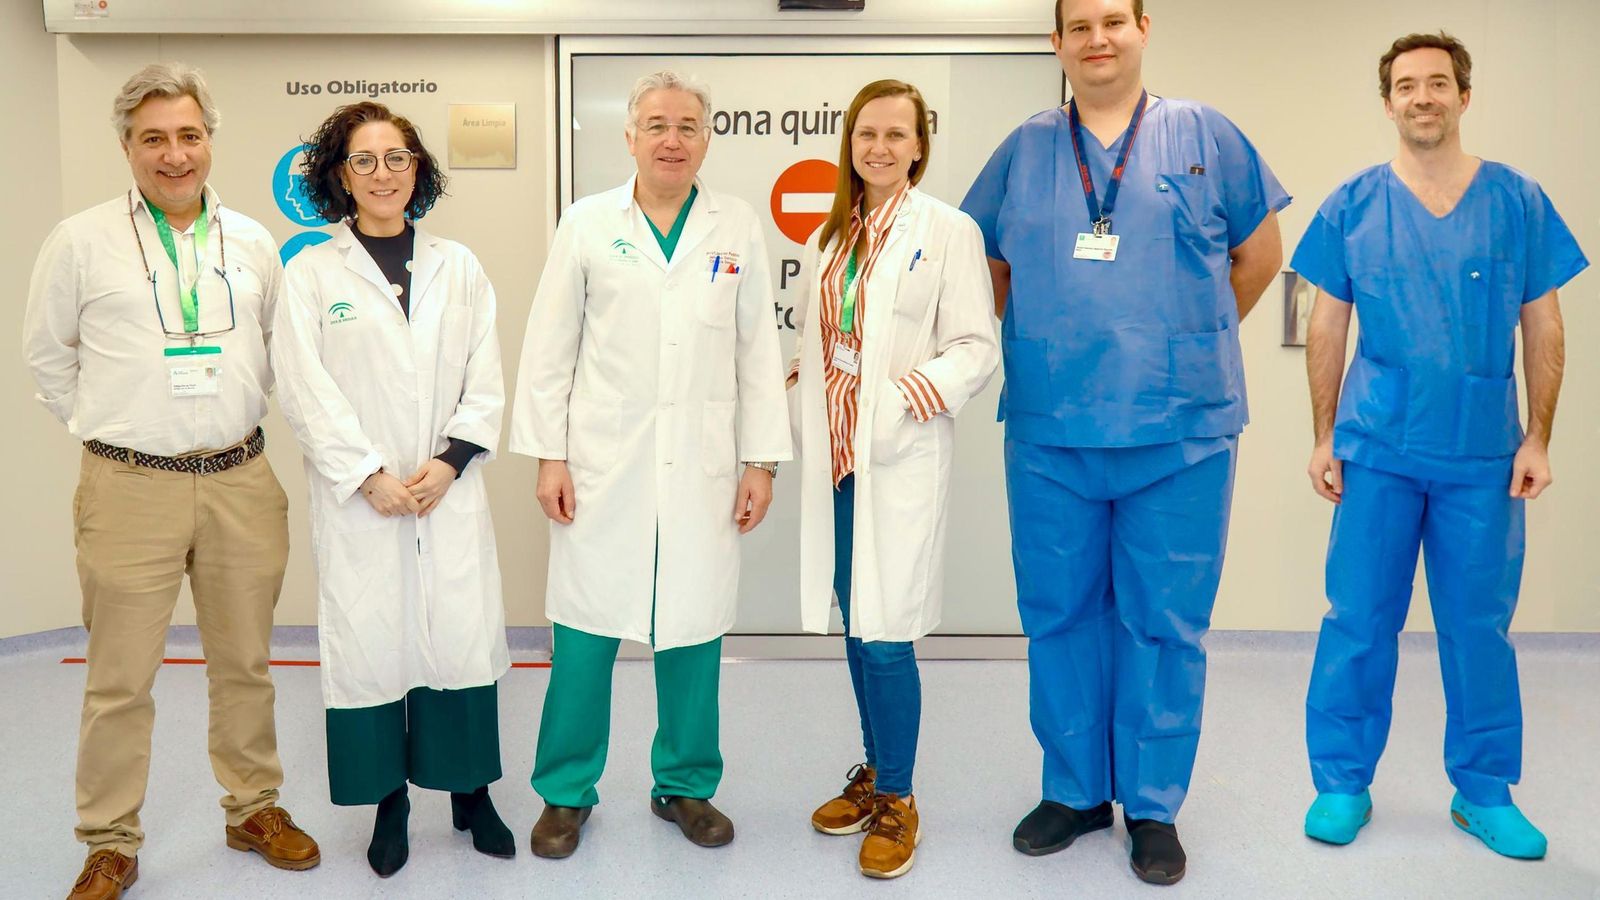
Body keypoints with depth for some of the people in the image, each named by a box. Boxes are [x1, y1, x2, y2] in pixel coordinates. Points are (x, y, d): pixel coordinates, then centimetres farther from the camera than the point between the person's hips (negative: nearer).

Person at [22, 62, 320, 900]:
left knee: (245, 664, 13)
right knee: (120, 680, 4)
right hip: (130, 488, -2)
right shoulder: (81, 241, -1)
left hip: (240, 482, 3)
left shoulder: (252, 242, 7)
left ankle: (253, 808, 29)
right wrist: (109, 430, 9)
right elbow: (47, 354, 9)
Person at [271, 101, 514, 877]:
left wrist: (450, 462, -7)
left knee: (465, 635, 1)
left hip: (451, 493, 2)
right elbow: (305, 390, -3)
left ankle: (471, 793, 19)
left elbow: (485, 382, 6)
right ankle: (389, 804, 19)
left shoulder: (457, 267, 10)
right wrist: (371, 476, -11)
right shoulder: (310, 273, 4)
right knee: (368, 641, 2)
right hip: (358, 500, -1)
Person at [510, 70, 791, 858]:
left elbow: (759, 351, 5)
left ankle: (685, 785, 25)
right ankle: (566, 791, 20)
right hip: (602, 462, -1)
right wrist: (547, 455, -3)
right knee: (584, 631, 3)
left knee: (693, 630, 7)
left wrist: (762, 460, 1)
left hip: (704, 467, 1)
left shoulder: (738, 228, 6)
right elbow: (550, 349, 3)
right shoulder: (587, 224, 4)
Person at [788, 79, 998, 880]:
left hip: (900, 458, -6)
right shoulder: (829, 234, 14)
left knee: (885, 631, -6)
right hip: (835, 454, 6)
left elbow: (978, 346, -9)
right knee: (855, 625, 13)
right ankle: (874, 771, 30)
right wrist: (799, 386, 3)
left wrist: (931, 384, -26)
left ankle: (895, 800, 12)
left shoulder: (948, 231, -4)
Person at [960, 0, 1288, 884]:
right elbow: (987, 266, 18)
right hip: (1049, 432, 2)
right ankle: (1075, 789, 26)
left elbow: (1259, 253, 12)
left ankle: (1153, 807, 20)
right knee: (1059, 614, 10)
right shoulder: (1025, 149, 9)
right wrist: (1046, 338, 10)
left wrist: (1190, 341, 12)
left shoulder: (1203, 136, 4)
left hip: (1180, 432, -1)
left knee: (1165, 622, 5)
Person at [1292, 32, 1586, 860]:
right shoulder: (1352, 207, 2)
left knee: (1480, 627, 9)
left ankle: (1484, 792, 24)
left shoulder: (1518, 202, 3)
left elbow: (1543, 329, 6)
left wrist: (1537, 439, -1)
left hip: (1484, 456, 1)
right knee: (1358, 623, 5)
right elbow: (1326, 329, 4)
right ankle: (1342, 783, 18)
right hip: (1377, 450, 0)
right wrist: (1324, 440, 0)